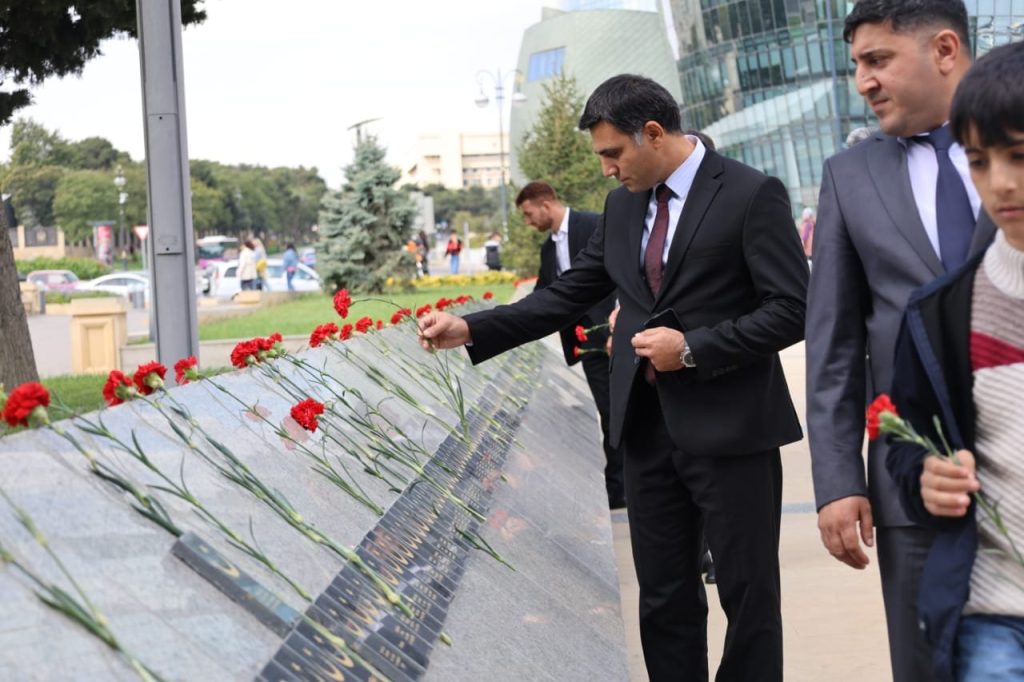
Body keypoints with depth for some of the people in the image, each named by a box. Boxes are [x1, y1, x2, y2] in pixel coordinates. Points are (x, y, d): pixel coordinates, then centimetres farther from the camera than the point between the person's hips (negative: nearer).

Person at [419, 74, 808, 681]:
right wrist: (471, 330, 2)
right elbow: (569, 296, 12)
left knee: (749, 596, 4)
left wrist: (692, 349, -18)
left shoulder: (752, 194, -9)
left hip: (729, 427, -6)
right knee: (664, 597, 11)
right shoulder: (623, 206, 10)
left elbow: (793, 309, -12)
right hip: (648, 426, 6)